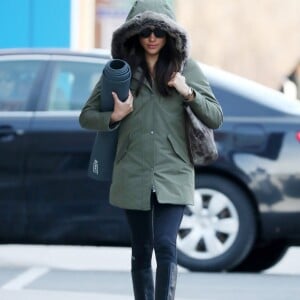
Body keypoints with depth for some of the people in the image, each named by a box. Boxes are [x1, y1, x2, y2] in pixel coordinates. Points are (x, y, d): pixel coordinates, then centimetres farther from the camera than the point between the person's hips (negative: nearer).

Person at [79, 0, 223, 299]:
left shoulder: (186, 69, 5)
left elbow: (216, 118, 5)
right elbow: (86, 116, 10)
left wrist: (189, 94, -12)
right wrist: (114, 117, -11)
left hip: (173, 174, -1)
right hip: (133, 176, 1)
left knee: (165, 246, -14)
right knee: (141, 251, 9)